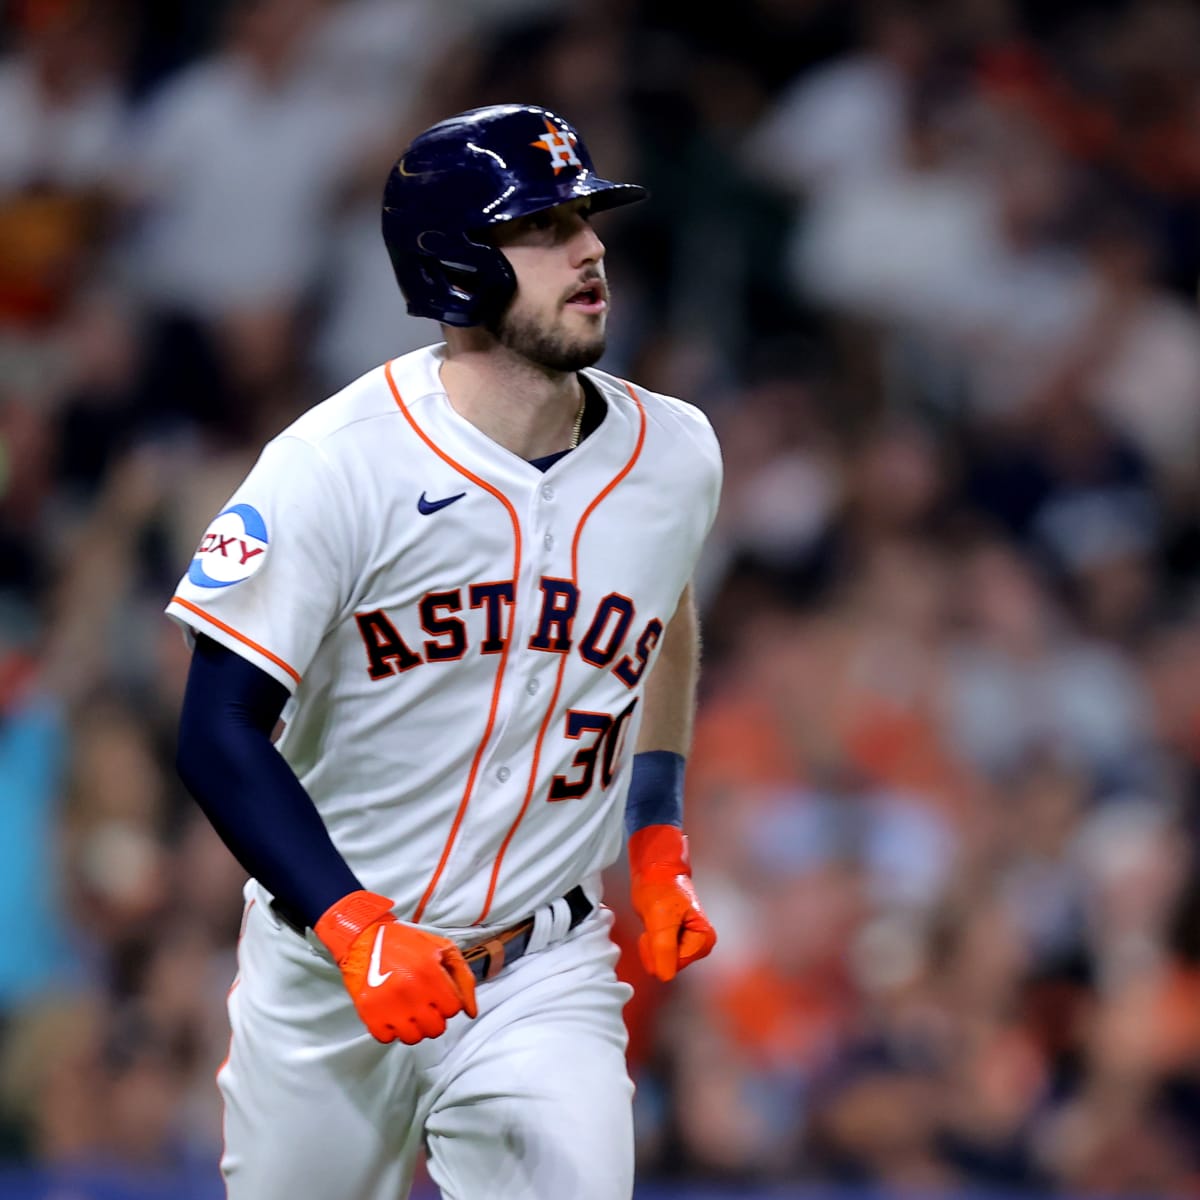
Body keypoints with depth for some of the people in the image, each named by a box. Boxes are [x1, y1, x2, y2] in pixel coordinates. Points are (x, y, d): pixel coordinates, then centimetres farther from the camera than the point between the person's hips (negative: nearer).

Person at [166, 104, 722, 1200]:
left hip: (548, 975, 2)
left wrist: (659, 841, 14)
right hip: (324, 969, -2)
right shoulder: (338, 463, -15)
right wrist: (359, 928, -28)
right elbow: (222, 734, -16)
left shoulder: (674, 455, 0)